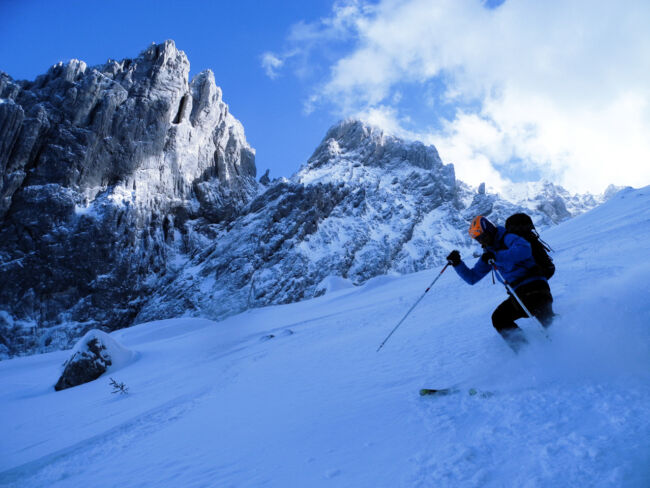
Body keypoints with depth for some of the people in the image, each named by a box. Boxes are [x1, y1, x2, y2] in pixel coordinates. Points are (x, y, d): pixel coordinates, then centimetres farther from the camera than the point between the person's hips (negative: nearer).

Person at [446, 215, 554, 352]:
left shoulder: (507, 238, -5)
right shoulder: (490, 253, 18)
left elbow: (524, 250, -28)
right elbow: (472, 278, 19)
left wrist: (496, 257, -30)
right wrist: (457, 263, 4)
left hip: (534, 285, -8)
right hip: (518, 293, 8)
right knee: (498, 318, -2)